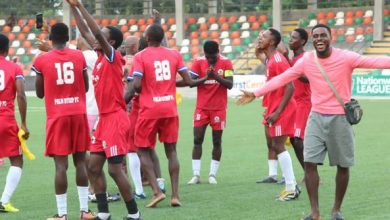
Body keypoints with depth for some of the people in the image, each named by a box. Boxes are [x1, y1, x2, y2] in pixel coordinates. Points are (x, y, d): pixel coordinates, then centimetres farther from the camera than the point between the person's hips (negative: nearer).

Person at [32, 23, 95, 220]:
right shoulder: (79, 56, 3)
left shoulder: (41, 60, -4)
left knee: (61, 164, -3)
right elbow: (85, 87, 10)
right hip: (78, 114, 2)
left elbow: (40, 93, 3)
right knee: (80, 161, 10)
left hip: (57, 116, -2)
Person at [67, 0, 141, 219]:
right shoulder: (101, 56, 12)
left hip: (116, 119, -9)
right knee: (94, 166, 7)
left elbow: (97, 32, -22)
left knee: (115, 169, -9)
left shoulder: (113, 56, -10)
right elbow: (86, 33, 19)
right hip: (105, 119, 9)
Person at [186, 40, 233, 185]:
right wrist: (205, 77, -23)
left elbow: (230, 84, -11)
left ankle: (212, 175, 7)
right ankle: (196, 175, 0)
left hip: (219, 109, -1)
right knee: (197, 140, -4)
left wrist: (216, 75, -24)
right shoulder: (198, 62, -2)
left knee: (217, 141, 1)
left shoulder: (226, 63, -4)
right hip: (201, 108, 1)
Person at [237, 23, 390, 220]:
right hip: (316, 117, 3)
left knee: (343, 165, 6)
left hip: (340, 118, -3)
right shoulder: (306, 60, -1)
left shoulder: (345, 57, -13)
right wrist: (256, 94, 4)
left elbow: (374, 62, -25)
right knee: (309, 163, -6)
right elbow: (282, 78, 5)